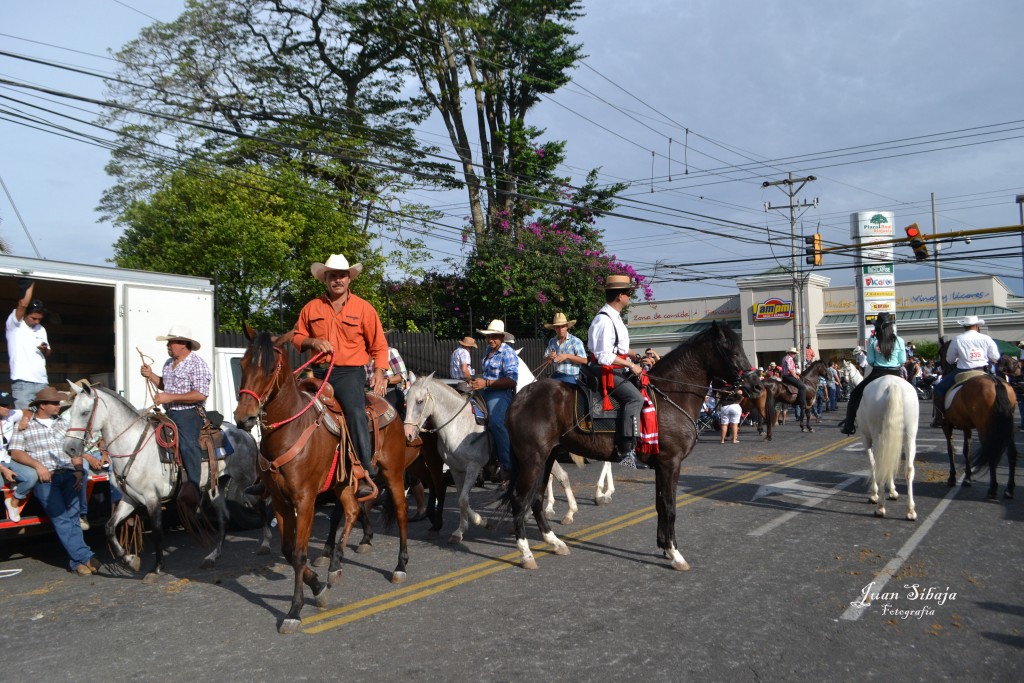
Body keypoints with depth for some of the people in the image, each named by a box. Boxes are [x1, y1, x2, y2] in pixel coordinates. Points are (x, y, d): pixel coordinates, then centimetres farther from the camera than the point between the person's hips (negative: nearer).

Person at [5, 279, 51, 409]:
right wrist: (31, 284, -7)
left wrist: (45, 349, 0)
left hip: (42, 382, 6)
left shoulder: (41, 330, 17)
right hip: (22, 382, -6)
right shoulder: (14, 325, 0)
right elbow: (23, 305, -16)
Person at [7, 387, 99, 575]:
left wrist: (78, 470, 0)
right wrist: (38, 465, -11)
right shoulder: (25, 426, 12)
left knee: (72, 516, -9)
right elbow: (16, 453, 3)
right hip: (45, 478, -3)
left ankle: (77, 561, -10)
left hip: (69, 474, 3)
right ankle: (85, 556, -18)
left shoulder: (64, 423, 21)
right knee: (60, 518, -14)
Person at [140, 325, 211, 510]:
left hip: (189, 413, -9)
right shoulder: (169, 363, 15)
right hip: (170, 413, 9)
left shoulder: (196, 364, -12)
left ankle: (193, 487, -25)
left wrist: (170, 397, -21)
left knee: (187, 444, -23)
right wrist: (150, 375, 8)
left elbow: (201, 394, -21)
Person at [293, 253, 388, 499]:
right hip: (319, 371, 4)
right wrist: (312, 342, -4)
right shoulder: (312, 308, 11)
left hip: (350, 371, -4)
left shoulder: (363, 308, 5)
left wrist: (379, 373, -7)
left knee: (355, 411, -25)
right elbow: (297, 336, 18)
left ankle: (366, 475, -24)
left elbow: (379, 345, 6)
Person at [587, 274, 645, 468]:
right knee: (635, 397, -28)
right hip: (608, 373, -11)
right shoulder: (604, 320, -18)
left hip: (618, 371, 11)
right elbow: (604, 356, -24)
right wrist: (631, 365, -19)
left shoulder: (614, 317, 15)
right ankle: (627, 450, -32)